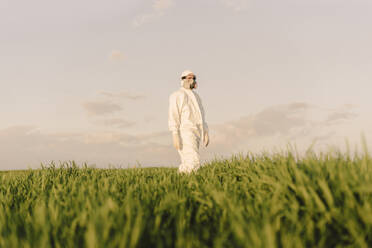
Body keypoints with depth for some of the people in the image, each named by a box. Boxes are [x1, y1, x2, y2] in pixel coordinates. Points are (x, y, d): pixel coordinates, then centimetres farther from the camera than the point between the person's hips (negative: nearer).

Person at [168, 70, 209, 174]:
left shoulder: (196, 96, 22)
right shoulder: (177, 95, -3)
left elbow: (201, 116, 23)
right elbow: (173, 116, -10)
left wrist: (206, 133, 14)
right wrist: (175, 135, -19)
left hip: (195, 134, 8)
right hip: (184, 133, -8)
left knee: (187, 164, 6)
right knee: (194, 163, -17)